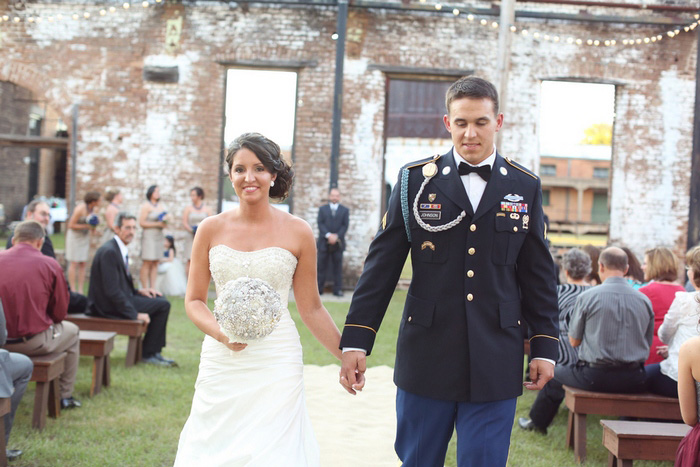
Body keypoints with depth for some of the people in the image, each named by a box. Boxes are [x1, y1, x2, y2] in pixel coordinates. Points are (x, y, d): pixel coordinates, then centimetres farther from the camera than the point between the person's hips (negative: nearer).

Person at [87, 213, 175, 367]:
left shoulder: (119, 250, 12)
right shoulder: (109, 252, -20)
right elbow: (112, 291, -24)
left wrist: (138, 291, 5)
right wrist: (135, 314, -22)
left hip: (118, 299, 10)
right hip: (109, 307, -10)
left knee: (160, 301, 14)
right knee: (163, 305, -11)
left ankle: (153, 352, 14)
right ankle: (148, 353, 0)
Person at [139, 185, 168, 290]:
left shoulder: (161, 206, 17)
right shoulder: (146, 206, -3)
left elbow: (164, 223, 22)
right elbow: (141, 223, -9)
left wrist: (165, 222, -1)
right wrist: (157, 224, -12)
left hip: (159, 236, 6)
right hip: (148, 235, -6)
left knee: (155, 263, 3)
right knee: (147, 262, -10)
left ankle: (153, 288, 5)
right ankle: (145, 289, -8)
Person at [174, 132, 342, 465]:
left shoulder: (298, 233, -1)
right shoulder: (211, 229, 3)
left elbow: (311, 308, 6)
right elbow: (194, 300, 8)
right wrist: (221, 333, -11)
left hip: (276, 364, -2)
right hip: (221, 362, 2)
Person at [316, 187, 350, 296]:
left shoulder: (345, 210, 13)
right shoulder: (322, 209, 13)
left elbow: (345, 225, 3)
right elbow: (320, 223, 2)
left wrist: (336, 236, -11)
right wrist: (328, 235, -13)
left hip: (338, 243, 0)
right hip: (324, 242, 0)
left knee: (337, 267, -1)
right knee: (321, 266, 0)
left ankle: (337, 289, 1)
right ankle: (318, 289, 3)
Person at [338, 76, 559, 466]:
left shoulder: (526, 187, 6)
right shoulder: (415, 179, 1)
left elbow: (539, 274, 9)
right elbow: (381, 265, 0)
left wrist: (545, 347, 6)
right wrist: (356, 340, -4)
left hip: (495, 365, 0)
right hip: (426, 358, 0)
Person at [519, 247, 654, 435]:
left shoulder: (587, 297, -9)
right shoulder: (644, 300, 1)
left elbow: (574, 340, 0)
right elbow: (647, 344, 10)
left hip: (595, 377, -3)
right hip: (634, 380, 3)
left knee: (554, 376, 23)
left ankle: (537, 422, 44)